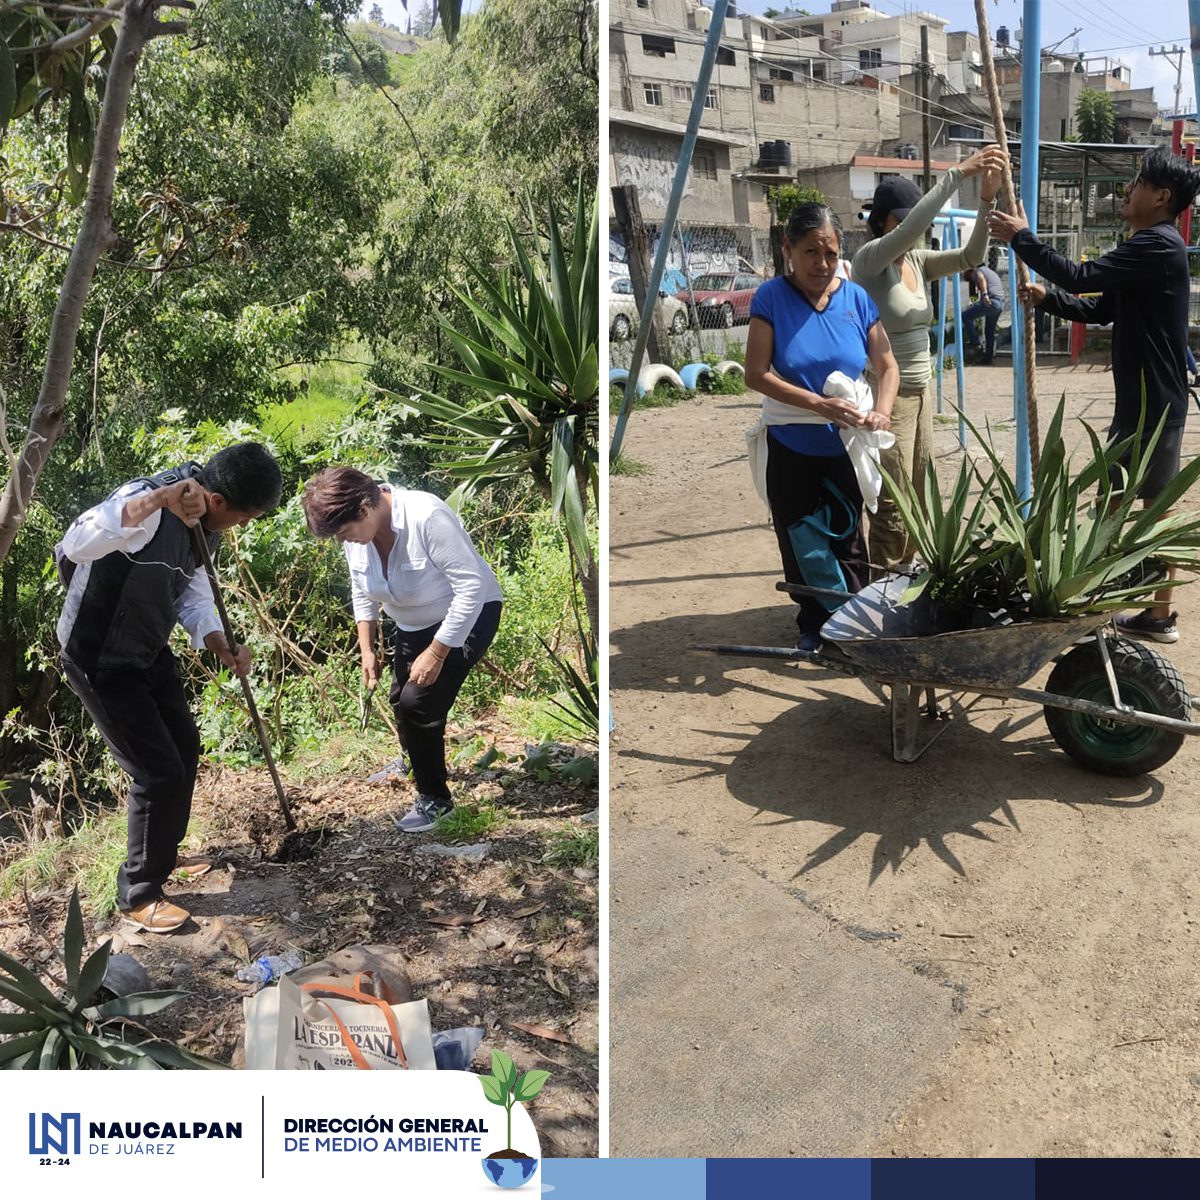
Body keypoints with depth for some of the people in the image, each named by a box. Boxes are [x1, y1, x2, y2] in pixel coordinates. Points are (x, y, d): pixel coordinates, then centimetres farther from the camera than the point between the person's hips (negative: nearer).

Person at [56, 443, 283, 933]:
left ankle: (163, 854, 42)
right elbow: (76, 545, -48)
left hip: (149, 650, 9)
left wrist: (221, 647, -11)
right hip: (100, 659, -9)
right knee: (159, 771, -6)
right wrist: (157, 500, -55)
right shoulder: (147, 500, -31)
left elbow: (192, 594, 6)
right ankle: (137, 894, 14)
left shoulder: (204, 523, -2)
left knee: (184, 747, 20)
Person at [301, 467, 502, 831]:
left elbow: (472, 586, -32)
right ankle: (414, 762, 53)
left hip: (467, 616, -7)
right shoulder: (356, 532, -13)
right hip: (412, 624, 8)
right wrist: (367, 650, 1)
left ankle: (434, 798, 2)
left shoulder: (427, 517, -35)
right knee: (401, 699, 20)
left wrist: (436, 654, -27)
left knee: (419, 701, -18)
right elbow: (362, 593, 6)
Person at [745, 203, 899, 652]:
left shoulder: (856, 299, -4)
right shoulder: (772, 297, -11)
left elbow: (887, 366, 2)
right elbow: (756, 374, -16)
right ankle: (813, 624, 27)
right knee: (798, 543, 10)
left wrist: (881, 410, -19)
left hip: (845, 447, 1)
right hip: (790, 448, -1)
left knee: (847, 540, 9)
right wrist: (819, 404, -25)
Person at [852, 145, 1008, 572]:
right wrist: (957, 173, -33)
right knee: (894, 501, -6)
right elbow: (912, 227, -31)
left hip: (921, 390, 8)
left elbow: (972, 255, -2)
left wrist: (987, 199, -15)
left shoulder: (918, 260, 8)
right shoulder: (870, 259, -13)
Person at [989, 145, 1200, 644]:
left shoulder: (1157, 244, -17)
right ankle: (1158, 614, 21)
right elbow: (1104, 309, 17)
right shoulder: (1150, 246, 16)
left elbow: (1081, 276, -22)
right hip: (1155, 399, 10)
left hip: (1149, 402, -10)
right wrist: (1047, 299, 3)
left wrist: (1021, 238, -13)